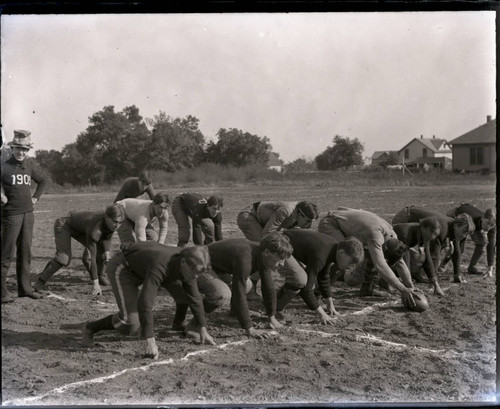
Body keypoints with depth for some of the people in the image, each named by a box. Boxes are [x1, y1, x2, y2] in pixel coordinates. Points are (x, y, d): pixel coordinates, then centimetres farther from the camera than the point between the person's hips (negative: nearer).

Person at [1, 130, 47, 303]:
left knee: (25, 252, 11)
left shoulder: (29, 166, 10)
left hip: (28, 214, 6)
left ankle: (25, 288, 18)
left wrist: (36, 197, 15)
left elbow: (42, 181, 27)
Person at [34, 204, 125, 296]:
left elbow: (107, 236, 2)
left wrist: (107, 252, -15)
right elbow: (92, 257, -38)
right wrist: (95, 284, -38)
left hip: (79, 227, 8)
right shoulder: (95, 229, -41)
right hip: (64, 225, -8)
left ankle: (100, 276, 24)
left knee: (102, 248, 3)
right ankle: (41, 281, -10)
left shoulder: (111, 220, -21)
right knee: (64, 258, -27)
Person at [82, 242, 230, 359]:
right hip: (122, 267, -8)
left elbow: (194, 297, -5)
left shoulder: (187, 265, -19)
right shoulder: (161, 267, -43)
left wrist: (203, 329, -4)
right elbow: (144, 303, -48)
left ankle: (178, 323, 24)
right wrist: (150, 342, -49)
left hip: (143, 266, 8)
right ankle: (90, 328, -1)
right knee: (130, 324, -22)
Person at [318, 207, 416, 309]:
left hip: (347, 227, 9)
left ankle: (367, 288, 14)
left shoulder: (392, 236, -10)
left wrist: (410, 288, -7)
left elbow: (400, 262, -1)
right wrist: (403, 290, -46)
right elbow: (380, 265, -46)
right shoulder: (375, 234, -38)